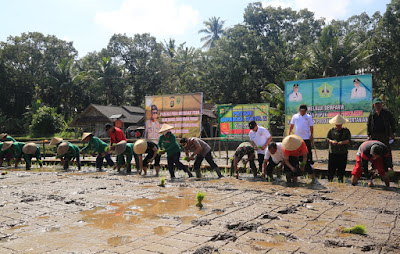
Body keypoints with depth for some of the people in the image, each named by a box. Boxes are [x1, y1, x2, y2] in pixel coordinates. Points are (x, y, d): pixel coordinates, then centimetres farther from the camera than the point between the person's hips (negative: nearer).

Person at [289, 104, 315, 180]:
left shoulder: (309, 117, 5)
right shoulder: (295, 116, 9)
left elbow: (311, 127, 6)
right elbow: (291, 126, 13)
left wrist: (312, 135, -4)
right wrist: (289, 134, 5)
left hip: (306, 138, -2)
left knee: (307, 155, -2)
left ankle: (310, 172, 5)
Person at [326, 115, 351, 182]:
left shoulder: (346, 131, 5)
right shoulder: (331, 130, 8)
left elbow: (349, 140, -4)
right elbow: (327, 138, 4)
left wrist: (342, 142, -22)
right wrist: (332, 141, -17)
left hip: (343, 153, 0)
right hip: (333, 152, 0)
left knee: (341, 167, 3)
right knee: (331, 167, 1)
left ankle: (340, 179, 14)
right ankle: (330, 179, 11)